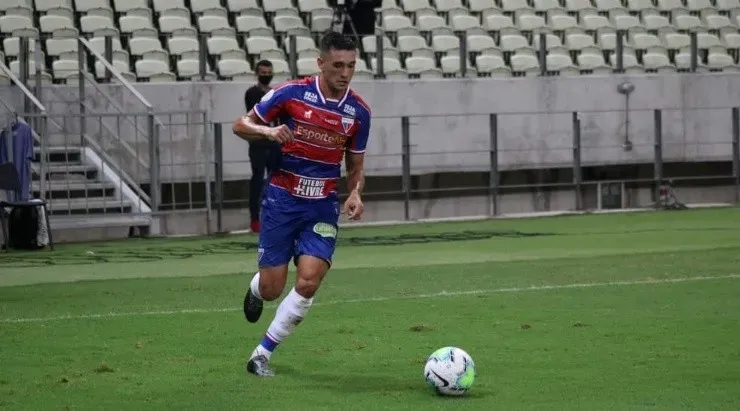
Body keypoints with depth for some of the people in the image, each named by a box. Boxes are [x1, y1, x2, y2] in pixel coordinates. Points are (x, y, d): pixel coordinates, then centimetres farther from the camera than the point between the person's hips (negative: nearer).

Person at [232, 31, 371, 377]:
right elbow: (241, 125, -1)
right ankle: (256, 287, 39)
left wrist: (355, 194, -10)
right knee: (272, 289, -2)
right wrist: (268, 131, -22)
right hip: (282, 198, -2)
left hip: (323, 206, 2)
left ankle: (262, 355, -1)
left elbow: (355, 166, 11)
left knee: (308, 282, -16)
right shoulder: (291, 93, -10)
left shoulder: (358, 111, -1)